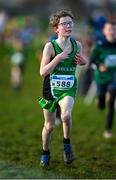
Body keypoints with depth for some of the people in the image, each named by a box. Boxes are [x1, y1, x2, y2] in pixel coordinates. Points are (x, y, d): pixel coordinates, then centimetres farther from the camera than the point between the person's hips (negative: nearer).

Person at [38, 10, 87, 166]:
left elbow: (81, 60, 20)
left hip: (68, 89, 1)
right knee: (49, 126, 11)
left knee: (66, 115, -29)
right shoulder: (50, 46, -12)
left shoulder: (77, 45, -1)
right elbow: (43, 72, -16)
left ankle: (67, 143, -3)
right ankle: (45, 152, 36)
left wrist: (83, 62, -3)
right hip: (51, 88, -1)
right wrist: (58, 58, -25)